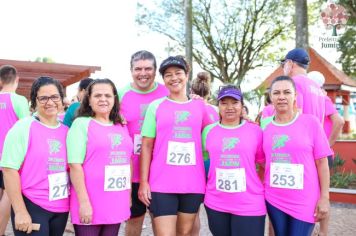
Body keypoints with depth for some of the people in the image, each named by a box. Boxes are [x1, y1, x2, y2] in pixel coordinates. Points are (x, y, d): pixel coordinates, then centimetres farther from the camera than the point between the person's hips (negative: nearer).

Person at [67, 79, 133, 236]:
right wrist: (83, 202, -17)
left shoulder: (122, 126, 11)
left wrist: (129, 195, 14)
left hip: (116, 204, 5)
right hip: (89, 204, -5)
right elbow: (75, 165, -13)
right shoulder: (81, 124, -7)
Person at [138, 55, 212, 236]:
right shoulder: (156, 106, 2)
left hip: (193, 183, 2)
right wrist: (144, 181, -4)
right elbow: (146, 146, 0)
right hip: (162, 184, -2)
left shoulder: (199, 105, 7)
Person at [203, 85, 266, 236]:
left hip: (250, 205, -2)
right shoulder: (208, 131, 3)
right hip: (215, 203, 2)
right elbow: (202, 157, 17)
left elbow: (263, 164, 6)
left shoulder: (255, 131, -1)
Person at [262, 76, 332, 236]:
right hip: (273, 199, 3)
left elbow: (322, 162, -5)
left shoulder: (311, 122, -6)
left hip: (304, 201, -3)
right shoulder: (266, 129, 3)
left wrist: (324, 198, -8)